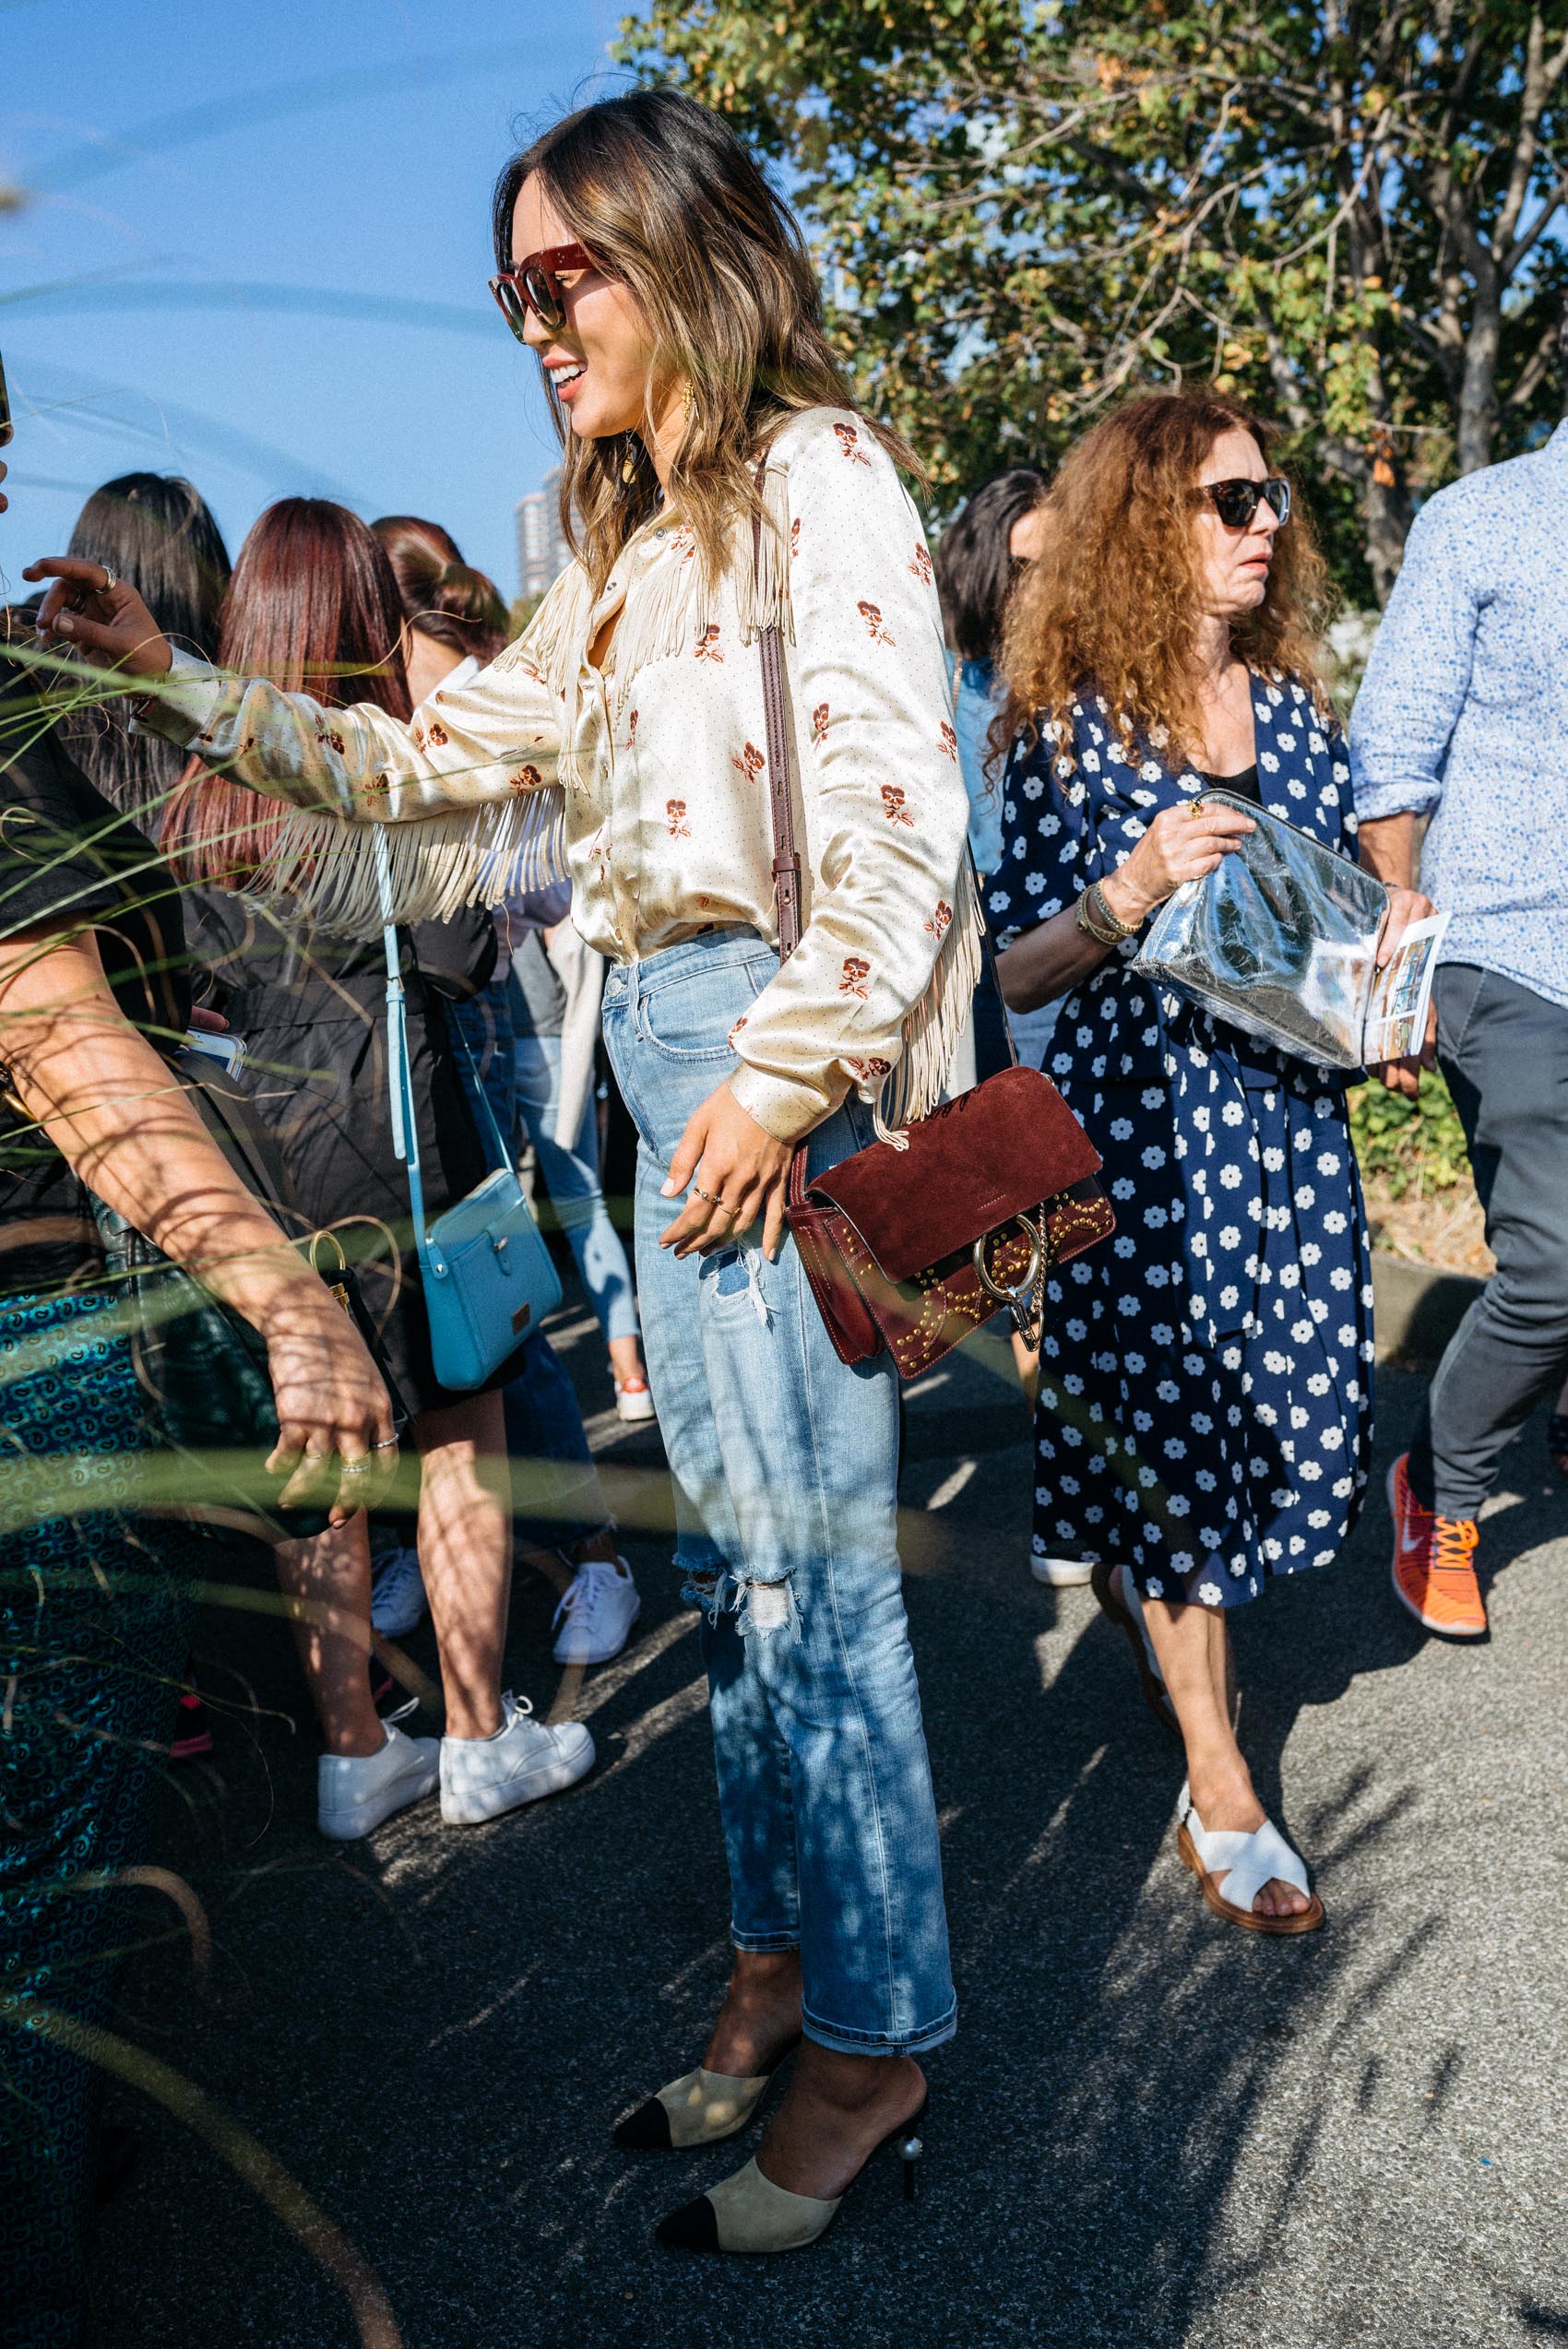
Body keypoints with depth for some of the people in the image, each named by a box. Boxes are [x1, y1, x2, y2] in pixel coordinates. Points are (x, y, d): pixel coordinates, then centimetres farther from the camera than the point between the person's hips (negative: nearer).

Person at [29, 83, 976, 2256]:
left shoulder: (817, 468, -4)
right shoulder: (636, 548, 21)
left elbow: (897, 809, -15)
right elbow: (435, 765, 21)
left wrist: (780, 1073, -19)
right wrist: (176, 678, 17)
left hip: (768, 1040, -9)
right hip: (666, 1059, 9)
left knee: (809, 1560, -4)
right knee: (735, 1548, 13)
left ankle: (876, 2038, 11)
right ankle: (785, 1956, 28)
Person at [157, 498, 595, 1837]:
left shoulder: (192, 797, 6)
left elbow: (195, 985, 8)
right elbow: (464, 957, -12)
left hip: (254, 1148, 5)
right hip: (391, 1135, -5)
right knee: (463, 1438, 8)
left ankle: (354, 1753, 21)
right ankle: (481, 1742, 16)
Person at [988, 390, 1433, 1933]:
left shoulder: (1291, 706, 11)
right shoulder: (1070, 725, -6)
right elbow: (1016, 973, -7)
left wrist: (1388, 937, -1)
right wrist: (1129, 894, -22)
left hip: (1286, 1114, 6)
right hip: (1137, 1124, -5)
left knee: (1288, 1412, 7)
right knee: (1163, 1423, 2)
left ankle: (1155, 1631, 37)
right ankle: (1219, 1794, 14)